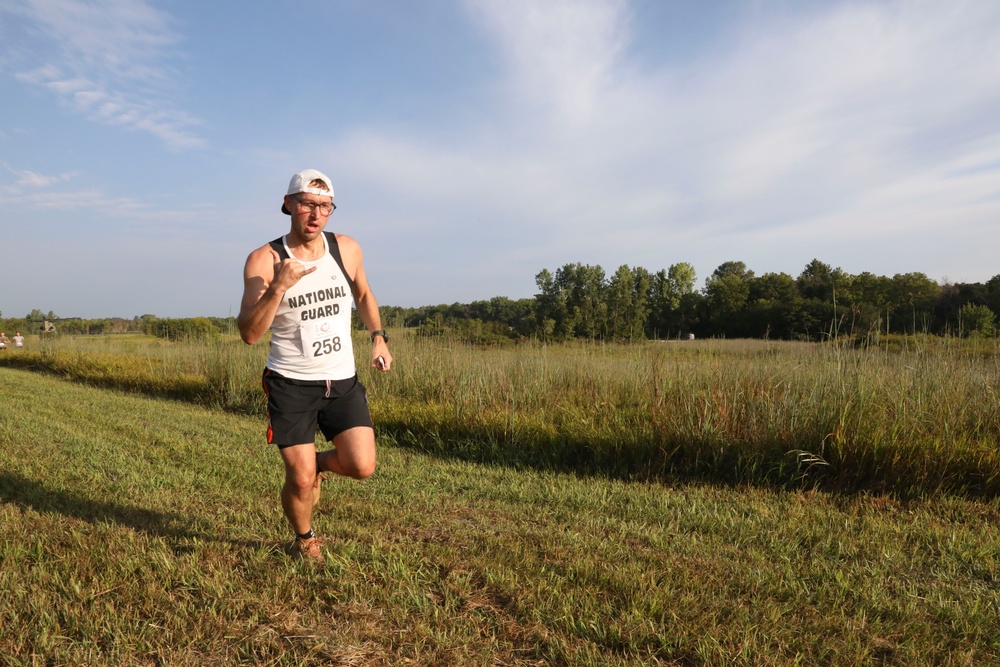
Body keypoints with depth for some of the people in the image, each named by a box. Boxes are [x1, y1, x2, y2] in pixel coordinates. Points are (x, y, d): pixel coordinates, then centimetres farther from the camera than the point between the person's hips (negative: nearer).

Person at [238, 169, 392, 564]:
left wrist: (378, 337, 9)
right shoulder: (264, 260, -10)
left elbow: (364, 295, 21)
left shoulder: (347, 249, 1)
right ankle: (304, 540, 31)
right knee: (300, 481, -3)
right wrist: (279, 287, -29)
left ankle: (317, 463, 27)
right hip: (290, 383, -3)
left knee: (362, 467, -9)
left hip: (343, 381, 3)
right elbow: (249, 334, -16)